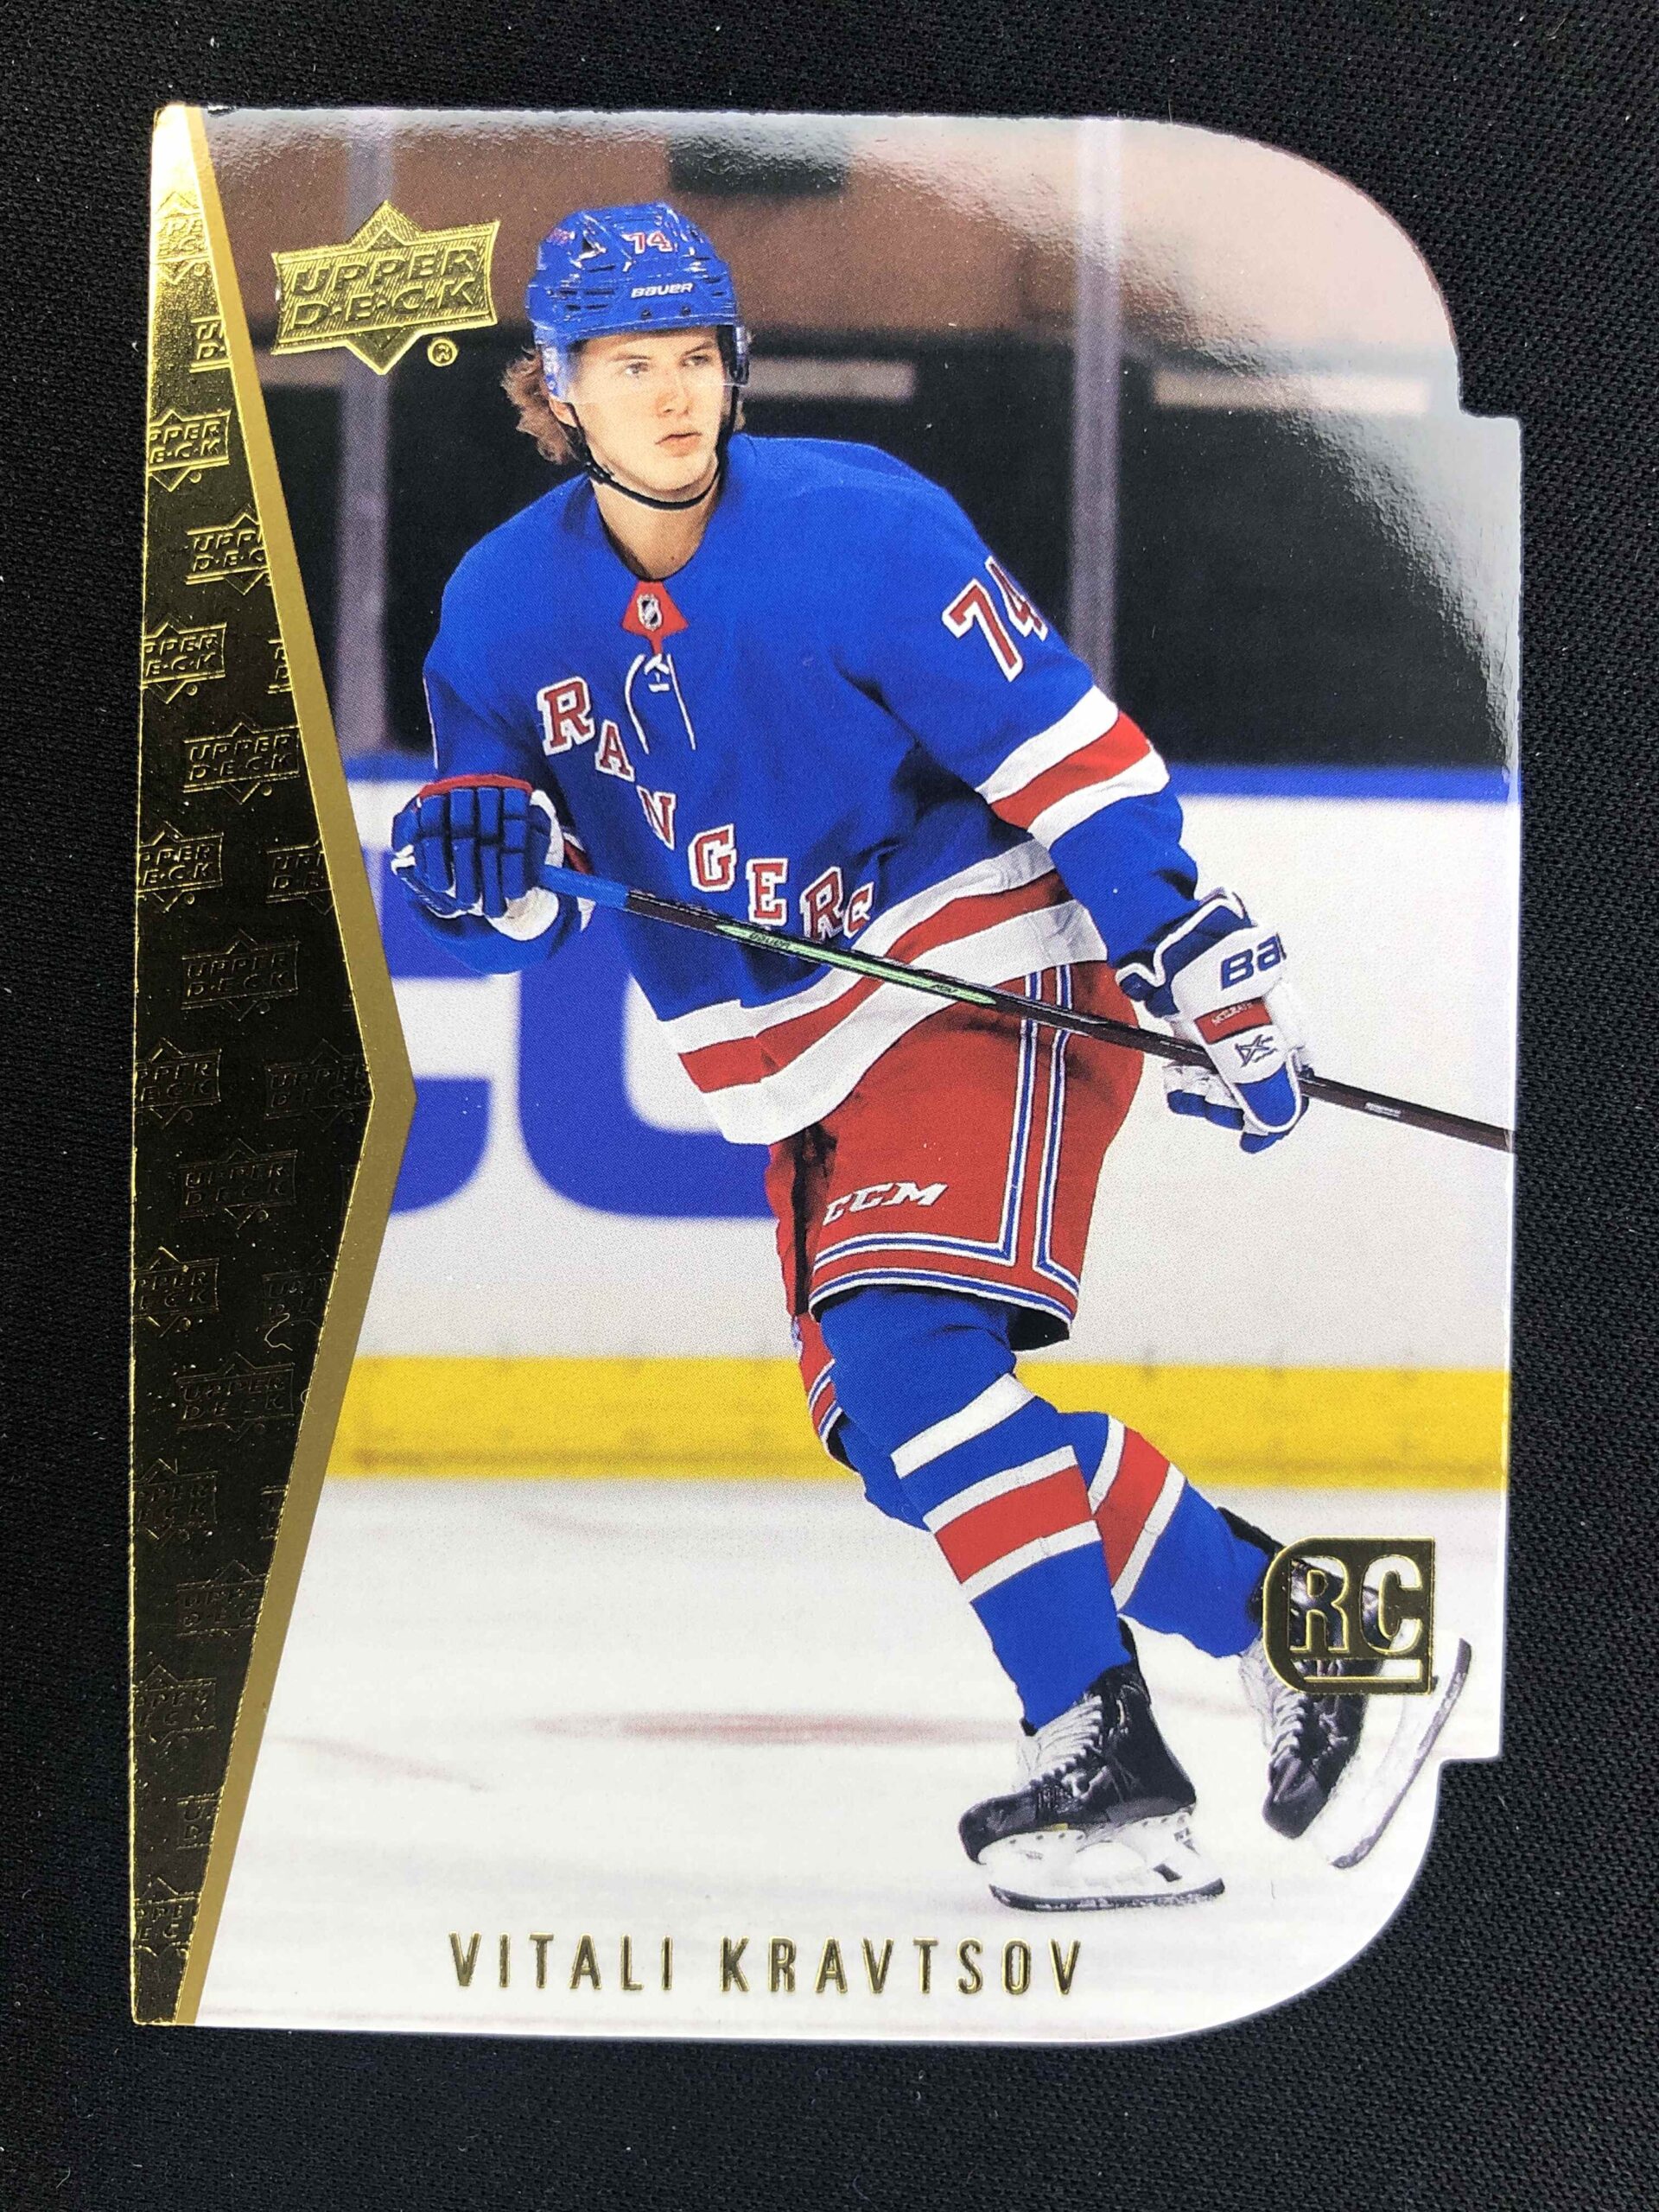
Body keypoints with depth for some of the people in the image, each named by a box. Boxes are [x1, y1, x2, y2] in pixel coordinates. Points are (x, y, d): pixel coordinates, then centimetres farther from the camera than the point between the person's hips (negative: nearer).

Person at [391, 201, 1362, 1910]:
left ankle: (1109, 1765, -12)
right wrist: (477, 847, -18)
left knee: (906, 1355, -23)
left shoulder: (858, 530, -16)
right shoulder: (504, 605, -1)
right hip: (791, 1056, 7)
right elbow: (520, 890, 6)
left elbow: (1069, 754, -16)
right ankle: (1275, 1621, 19)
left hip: (984, 975, -6)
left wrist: (1203, 968, -20)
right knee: (899, 1428, 5)